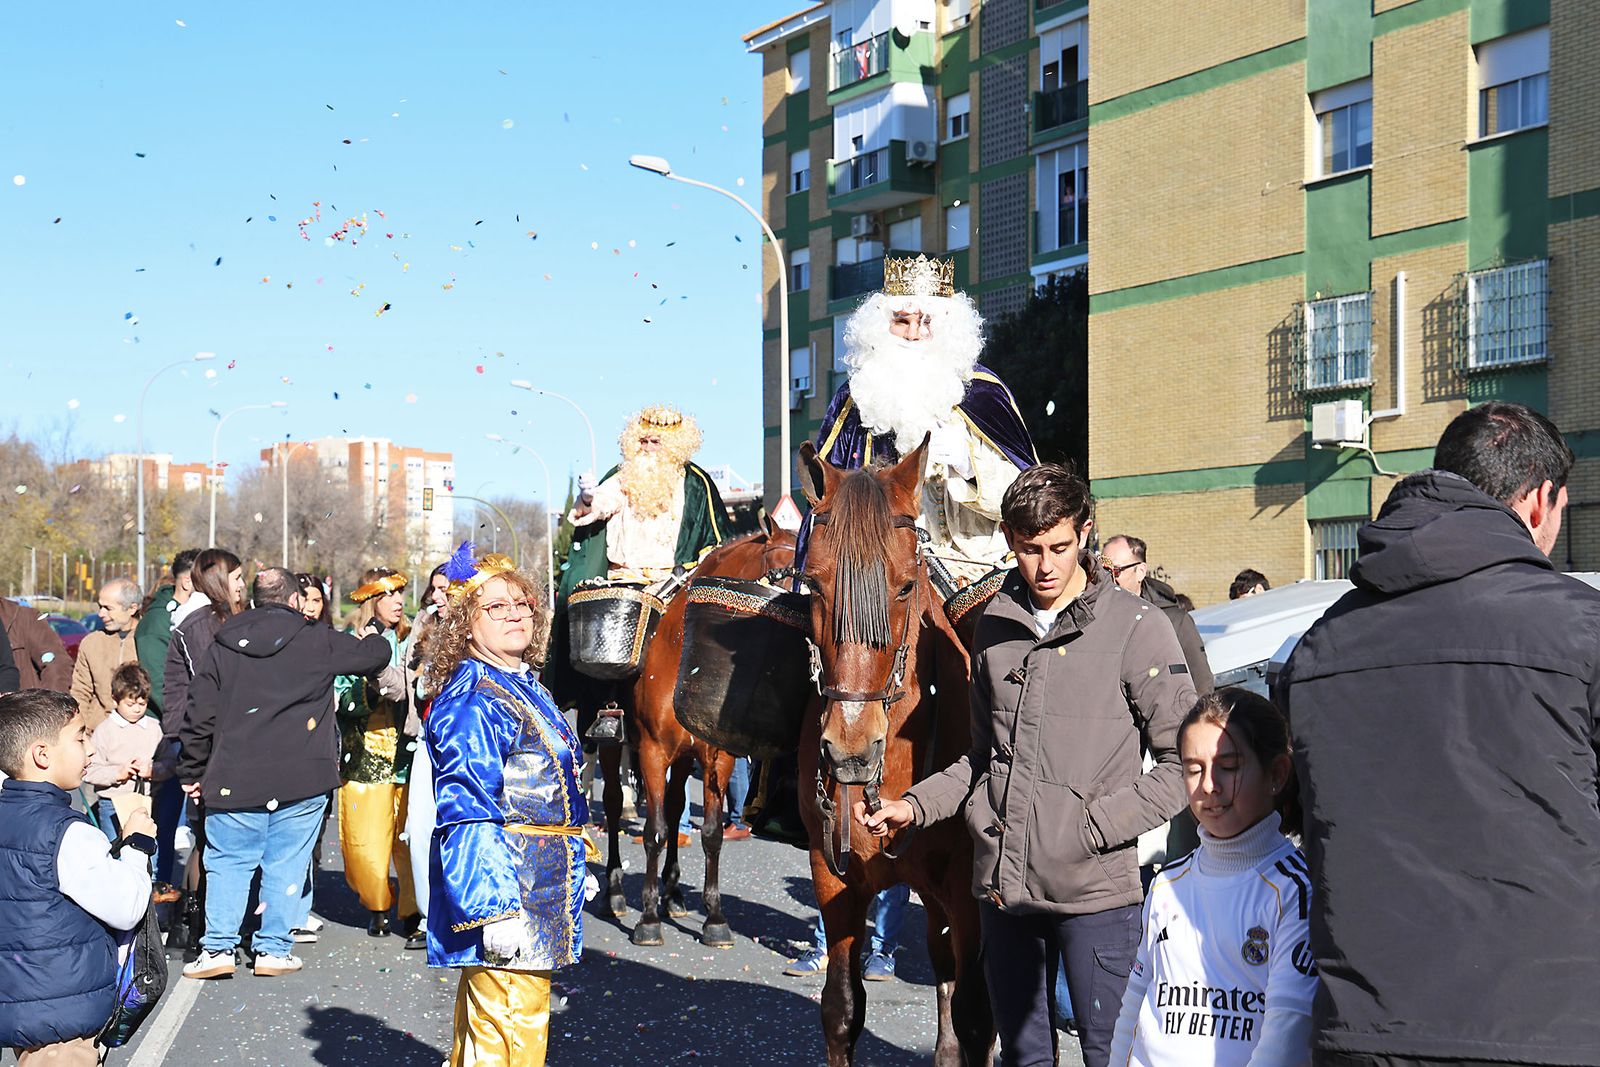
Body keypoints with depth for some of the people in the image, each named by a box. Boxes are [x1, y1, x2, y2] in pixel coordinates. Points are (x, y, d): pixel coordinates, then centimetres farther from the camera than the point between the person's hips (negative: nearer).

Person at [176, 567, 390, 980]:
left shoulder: (222, 647, 5)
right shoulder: (319, 642, -2)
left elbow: (199, 717, 5)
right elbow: (376, 653, 10)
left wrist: (192, 773, 14)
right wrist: (373, 640, 34)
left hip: (235, 780, 2)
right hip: (300, 781, -1)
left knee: (228, 861, 11)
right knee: (285, 864, 7)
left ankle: (218, 947, 6)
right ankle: (274, 949, 10)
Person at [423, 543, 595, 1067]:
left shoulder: (526, 689, 15)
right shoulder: (471, 701, -16)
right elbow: (469, 814, -23)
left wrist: (577, 869, 27)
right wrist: (495, 909, -28)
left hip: (541, 881, 10)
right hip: (503, 887, -10)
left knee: (482, 1016, 20)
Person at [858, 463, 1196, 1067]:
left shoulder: (1136, 628, -6)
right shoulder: (995, 627, 10)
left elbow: (1183, 761, -8)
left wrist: (1096, 825, -14)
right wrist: (915, 806, 6)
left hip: (1094, 887, -5)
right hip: (1001, 883, 5)